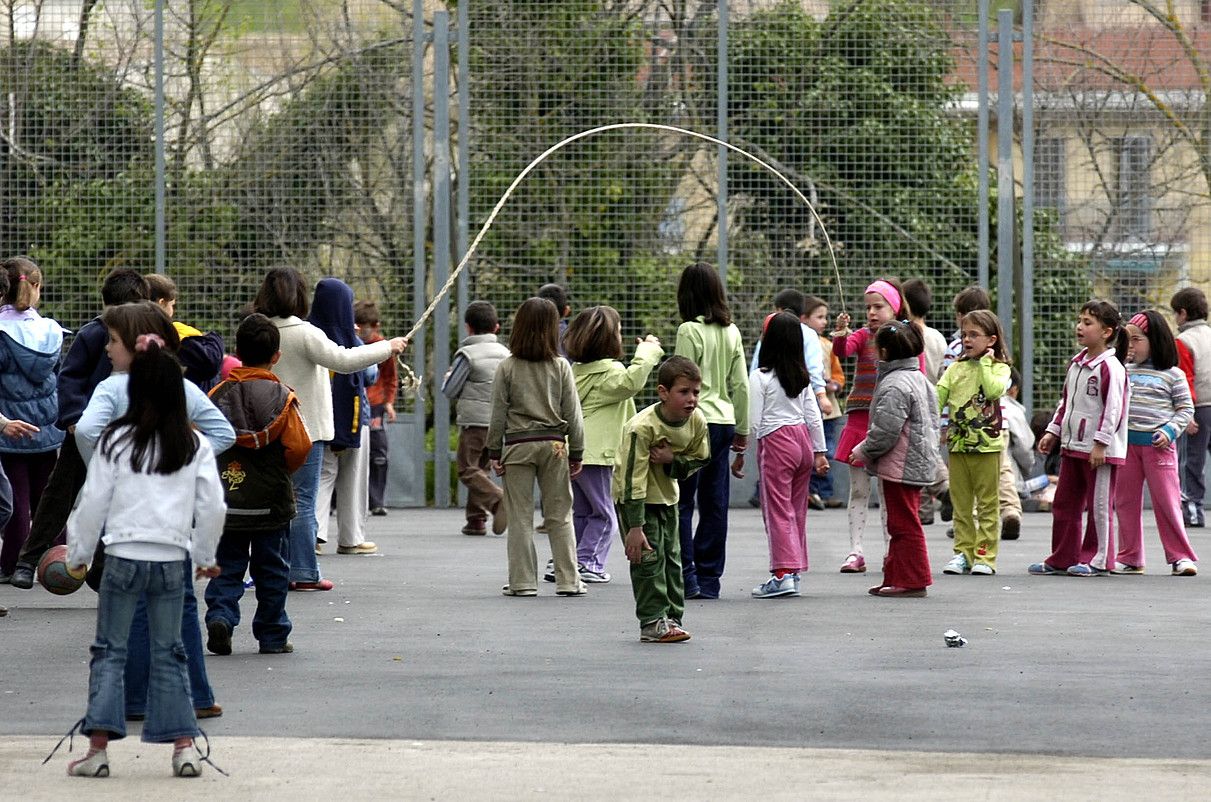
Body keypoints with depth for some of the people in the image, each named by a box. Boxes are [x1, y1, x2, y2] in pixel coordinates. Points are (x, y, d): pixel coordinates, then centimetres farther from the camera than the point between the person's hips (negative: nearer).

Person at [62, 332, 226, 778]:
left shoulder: (117, 440, -5)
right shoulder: (195, 446, 1)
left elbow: (93, 503, -3)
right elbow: (213, 508, 3)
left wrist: (78, 555, 9)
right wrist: (205, 556, 17)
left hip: (124, 556, -2)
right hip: (172, 559, 2)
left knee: (109, 651, 5)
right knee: (169, 654, 11)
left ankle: (98, 747, -2)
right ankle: (184, 747, 7)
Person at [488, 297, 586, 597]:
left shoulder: (507, 367, -4)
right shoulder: (561, 367, -1)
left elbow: (499, 414, -3)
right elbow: (572, 413, 1)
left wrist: (494, 451, 4)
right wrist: (577, 452, 8)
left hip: (518, 446, -1)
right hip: (554, 444, 1)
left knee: (520, 517, 4)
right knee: (559, 516, 6)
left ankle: (523, 581, 4)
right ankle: (568, 581, 6)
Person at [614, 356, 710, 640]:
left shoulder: (697, 422, -14)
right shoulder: (641, 427, -31)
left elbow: (699, 460, 2)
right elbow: (633, 479, -29)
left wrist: (673, 461, -21)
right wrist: (635, 527, -29)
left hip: (668, 496, 6)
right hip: (635, 498, -6)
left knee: (672, 558, 8)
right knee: (648, 556, -10)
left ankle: (671, 618, 16)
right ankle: (652, 621, -7)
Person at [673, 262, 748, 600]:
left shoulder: (690, 331, -11)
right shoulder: (731, 332, 8)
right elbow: (741, 385, 11)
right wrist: (742, 429, 18)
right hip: (724, 420, 7)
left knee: (680, 501, -2)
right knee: (714, 503, 9)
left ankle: (685, 576, -8)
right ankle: (709, 580, 12)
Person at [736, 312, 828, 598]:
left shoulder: (760, 377, -10)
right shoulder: (802, 376, 8)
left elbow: (752, 421, -11)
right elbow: (814, 417, 8)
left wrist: (740, 454, -1)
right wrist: (820, 452, 14)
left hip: (776, 442, -6)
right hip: (803, 440, 6)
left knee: (778, 510, -6)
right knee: (797, 510, 12)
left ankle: (783, 573, -14)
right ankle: (794, 570, 15)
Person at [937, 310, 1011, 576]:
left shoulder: (999, 368, -1)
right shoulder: (956, 368, 10)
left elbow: (993, 390, -21)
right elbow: (939, 395, 2)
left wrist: (984, 363, -13)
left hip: (986, 444, -4)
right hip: (958, 444, 4)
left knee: (987, 504, 1)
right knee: (961, 503, 8)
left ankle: (985, 556, 3)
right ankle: (963, 552, 14)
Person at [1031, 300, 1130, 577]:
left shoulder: (1110, 367, -14)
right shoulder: (1076, 364, 13)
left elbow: (1113, 408, -18)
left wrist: (1101, 443, -20)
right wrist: (1053, 432, 19)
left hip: (1100, 450, -9)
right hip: (1072, 447, 9)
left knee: (1099, 505, -1)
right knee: (1064, 504, 11)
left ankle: (1098, 560, 5)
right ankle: (1062, 559, 17)